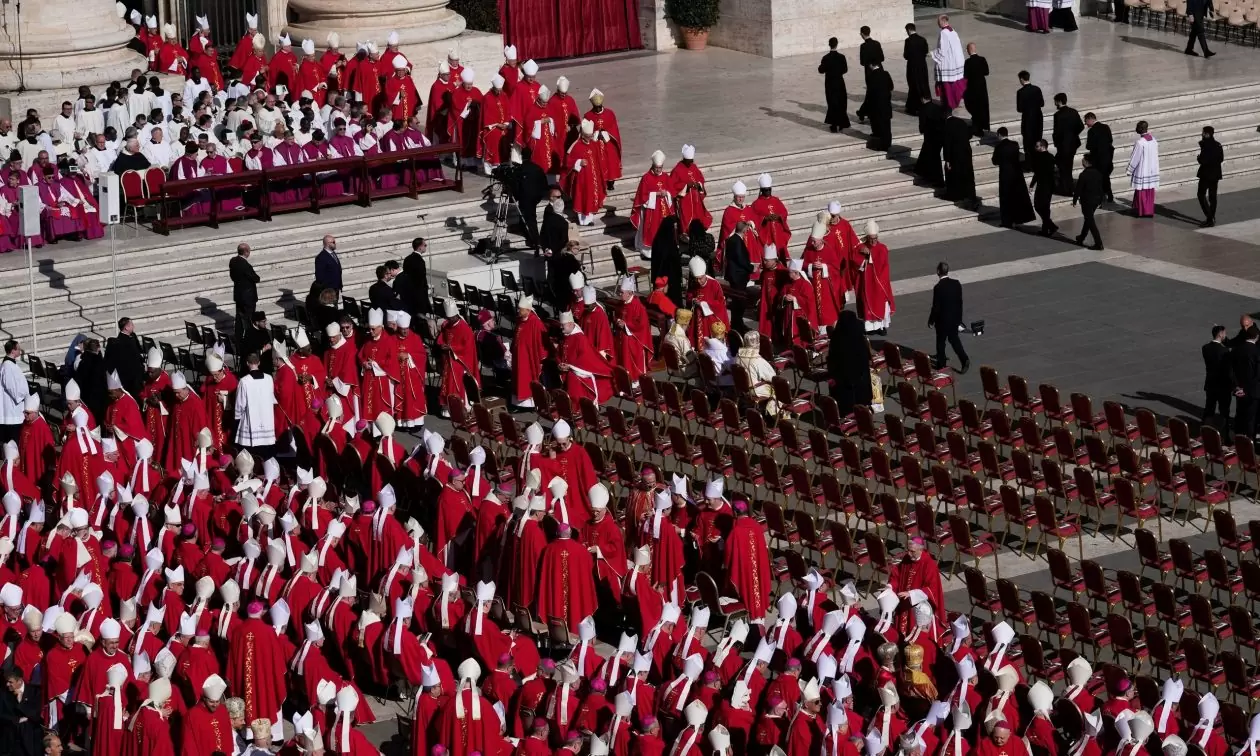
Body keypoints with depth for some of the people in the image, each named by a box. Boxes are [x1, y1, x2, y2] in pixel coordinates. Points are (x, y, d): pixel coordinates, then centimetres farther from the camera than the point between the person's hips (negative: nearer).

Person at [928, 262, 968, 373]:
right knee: (954, 339, 19)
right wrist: (959, 318, 15)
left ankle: (941, 364, 25)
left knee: (940, 342, 13)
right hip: (955, 318, 5)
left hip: (943, 320, -5)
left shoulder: (938, 288, -23)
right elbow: (960, 302, 3)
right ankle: (964, 359, 5)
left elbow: (936, 307, -18)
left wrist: (931, 321, -4)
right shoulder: (956, 284, -6)